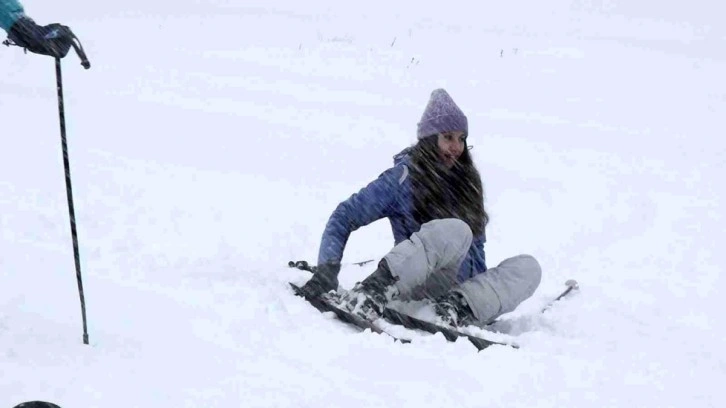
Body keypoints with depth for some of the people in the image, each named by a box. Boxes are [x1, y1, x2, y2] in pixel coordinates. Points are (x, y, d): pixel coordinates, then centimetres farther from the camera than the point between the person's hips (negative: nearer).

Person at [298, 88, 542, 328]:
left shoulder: (466, 182, 13)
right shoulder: (403, 177, -4)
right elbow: (345, 218, -9)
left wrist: (483, 293, 3)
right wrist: (327, 269, -24)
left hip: (459, 287, 5)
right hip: (418, 288, -5)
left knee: (528, 267, -19)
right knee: (455, 230, -35)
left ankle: (460, 307, -37)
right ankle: (373, 292, -46)